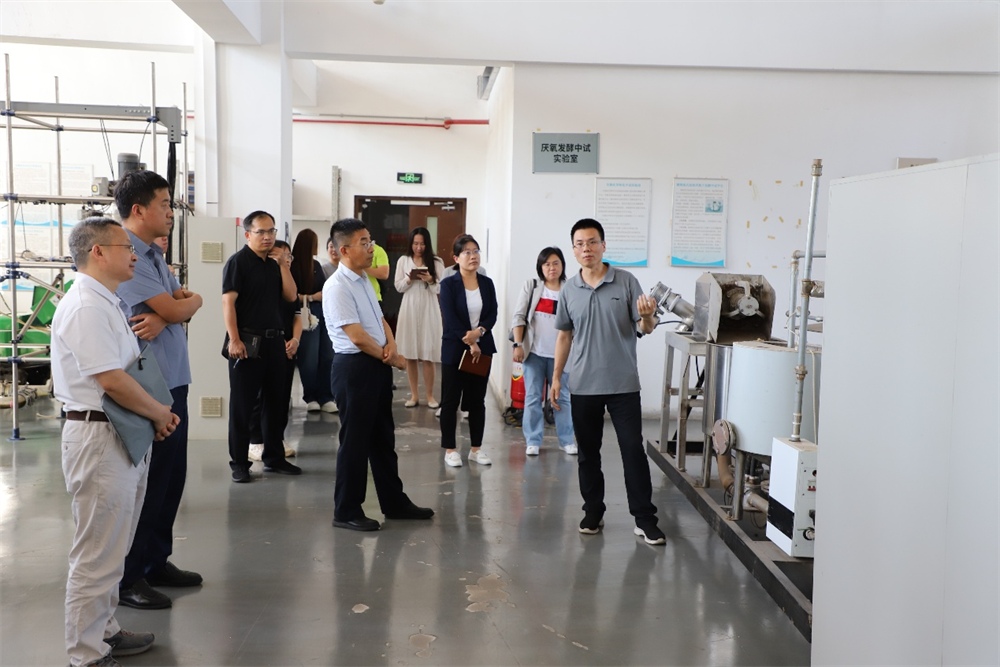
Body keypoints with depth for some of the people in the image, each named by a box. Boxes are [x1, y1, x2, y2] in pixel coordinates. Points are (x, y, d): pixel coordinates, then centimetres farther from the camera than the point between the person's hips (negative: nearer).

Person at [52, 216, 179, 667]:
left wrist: (158, 413, 6)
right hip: (99, 438, -11)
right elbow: (111, 380, -23)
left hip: (125, 436, 11)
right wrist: (159, 414, -9)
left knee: (112, 549, 20)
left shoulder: (108, 304, 17)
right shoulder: (85, 307, -17)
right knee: (97, 554, -1)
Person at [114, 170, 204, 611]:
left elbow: (179, 307, 7)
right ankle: (128, 578, 13)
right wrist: (190, 300, 6)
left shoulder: (154, 255, 15)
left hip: (173, 382, 9)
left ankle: (157, 561, 29)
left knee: (172, 476, 16)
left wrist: (162, 317, -15)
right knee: (147, 482, 0)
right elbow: (178, 309, -17)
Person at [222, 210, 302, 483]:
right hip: (247, 342, -7)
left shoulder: (275, 262, 13)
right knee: (242, 405, 1)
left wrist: (283, 264, -2)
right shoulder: (238, 261, -6)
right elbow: (228, 302, -13)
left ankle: (274, 457, 25)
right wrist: (234, 340, -20)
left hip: (274, 341, 7)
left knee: (276, 402, 13)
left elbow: (291, 296, 7)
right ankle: (239, 463, 10)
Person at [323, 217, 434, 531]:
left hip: (378, 365, 9)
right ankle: (346, 511, 14)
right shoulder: (337, 287, -16)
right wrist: (393, 359, -10)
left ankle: (394, 502, 29)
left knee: (383, 437, 17)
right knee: (355, 441, 0)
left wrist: (391, 344, -3)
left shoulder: (364, 281, 13)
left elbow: (380, 319, 18)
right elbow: (358, 337, -21)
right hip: (354, 367, -9)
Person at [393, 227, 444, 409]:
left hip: (428, 310, -2)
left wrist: (431, 281, -19)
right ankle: (414, 395, 15)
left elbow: (442, 288, -1)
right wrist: (409, 280, -13)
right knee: (410, 354, 5)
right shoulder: (403, 260, 5)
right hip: (409, 309, 2)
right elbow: (398, 286, 5)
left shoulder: (436, 262, 1)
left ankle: (429, 395, 9)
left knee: (427, 355, -2)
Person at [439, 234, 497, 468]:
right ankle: (450, 449, 13)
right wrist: (470, 344, -15)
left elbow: (492, 314, 2)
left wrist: (478, 332, -16)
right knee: (451, 400, 3)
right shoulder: (449, 284, -6)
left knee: (477, 401, 9)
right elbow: (450, 319, -12)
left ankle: (476, 448, 19)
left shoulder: (487, 283, 7)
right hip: (454, 350, -4)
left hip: (482, 348, 4)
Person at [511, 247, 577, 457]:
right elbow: (519, 316, 1)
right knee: (533, 398, 4)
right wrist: (518, 344, -8)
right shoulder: (531, 287, 3)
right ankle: (533, 441, 13)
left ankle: (567, 440, 18)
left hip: (560, 354, 0)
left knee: (563, 397, 7)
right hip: (534, 352, 0)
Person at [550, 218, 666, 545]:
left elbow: (646, 328, -4)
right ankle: (593, 512, 24)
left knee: (634, 450, -1)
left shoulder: (626, 282, -4)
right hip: (583, 385, 3)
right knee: (588, 452, 11)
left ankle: (645, 518, 7)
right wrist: (556, 377, 9)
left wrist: (647, 316, -28)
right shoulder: (569, 289, 4)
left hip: (623, 384, -2)